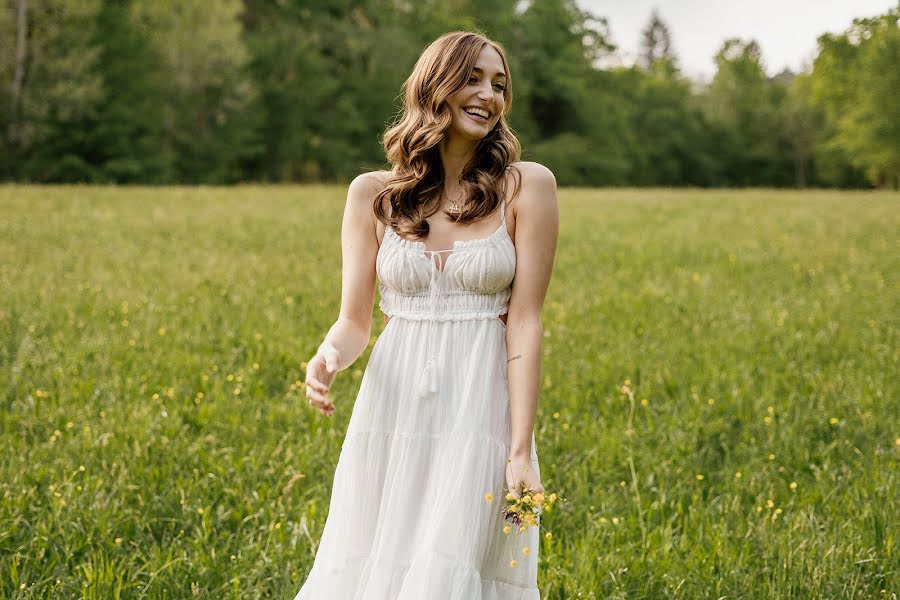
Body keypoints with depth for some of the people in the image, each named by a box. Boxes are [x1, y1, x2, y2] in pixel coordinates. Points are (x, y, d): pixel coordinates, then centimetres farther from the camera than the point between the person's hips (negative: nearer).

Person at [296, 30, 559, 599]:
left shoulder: (527, 186, -2)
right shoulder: (372, 194, 5)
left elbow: (525, 320, -5)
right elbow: (354, 320, 7)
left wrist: (521, 450, -10)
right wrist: (327, 358, -16)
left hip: (482, 412, -2)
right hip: (393, 411, 3)